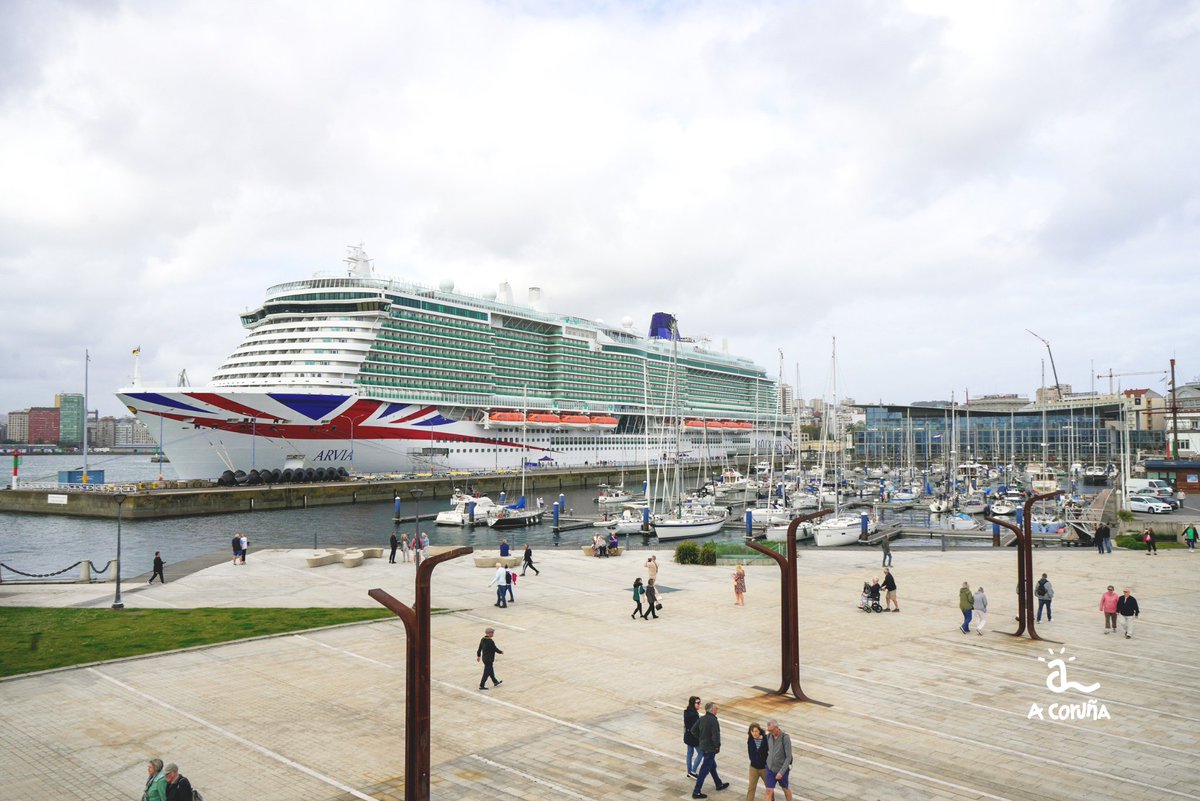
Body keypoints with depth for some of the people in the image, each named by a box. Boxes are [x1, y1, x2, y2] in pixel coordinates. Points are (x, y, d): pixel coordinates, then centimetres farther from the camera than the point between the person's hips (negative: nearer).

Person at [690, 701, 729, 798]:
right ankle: (696, 792, 3)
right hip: (710, 749, -8)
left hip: (703, 746, 9)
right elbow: (716, 735, -27)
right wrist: (717, 746, -12)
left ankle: (719, 784, 42)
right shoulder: (714, 721, -24)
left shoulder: (701, 719, 0)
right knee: (704, 770, -1)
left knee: (712, 766, 25)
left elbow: (693, 730, 7)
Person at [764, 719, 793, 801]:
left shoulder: (785, 738, -24)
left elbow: (789, 757, -23)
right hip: (770, 768, 3)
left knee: (785, 789, 19)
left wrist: (781, 772, -26)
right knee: (769, 791, 0)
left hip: (782, 769, -3)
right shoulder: (769, 736, -9)